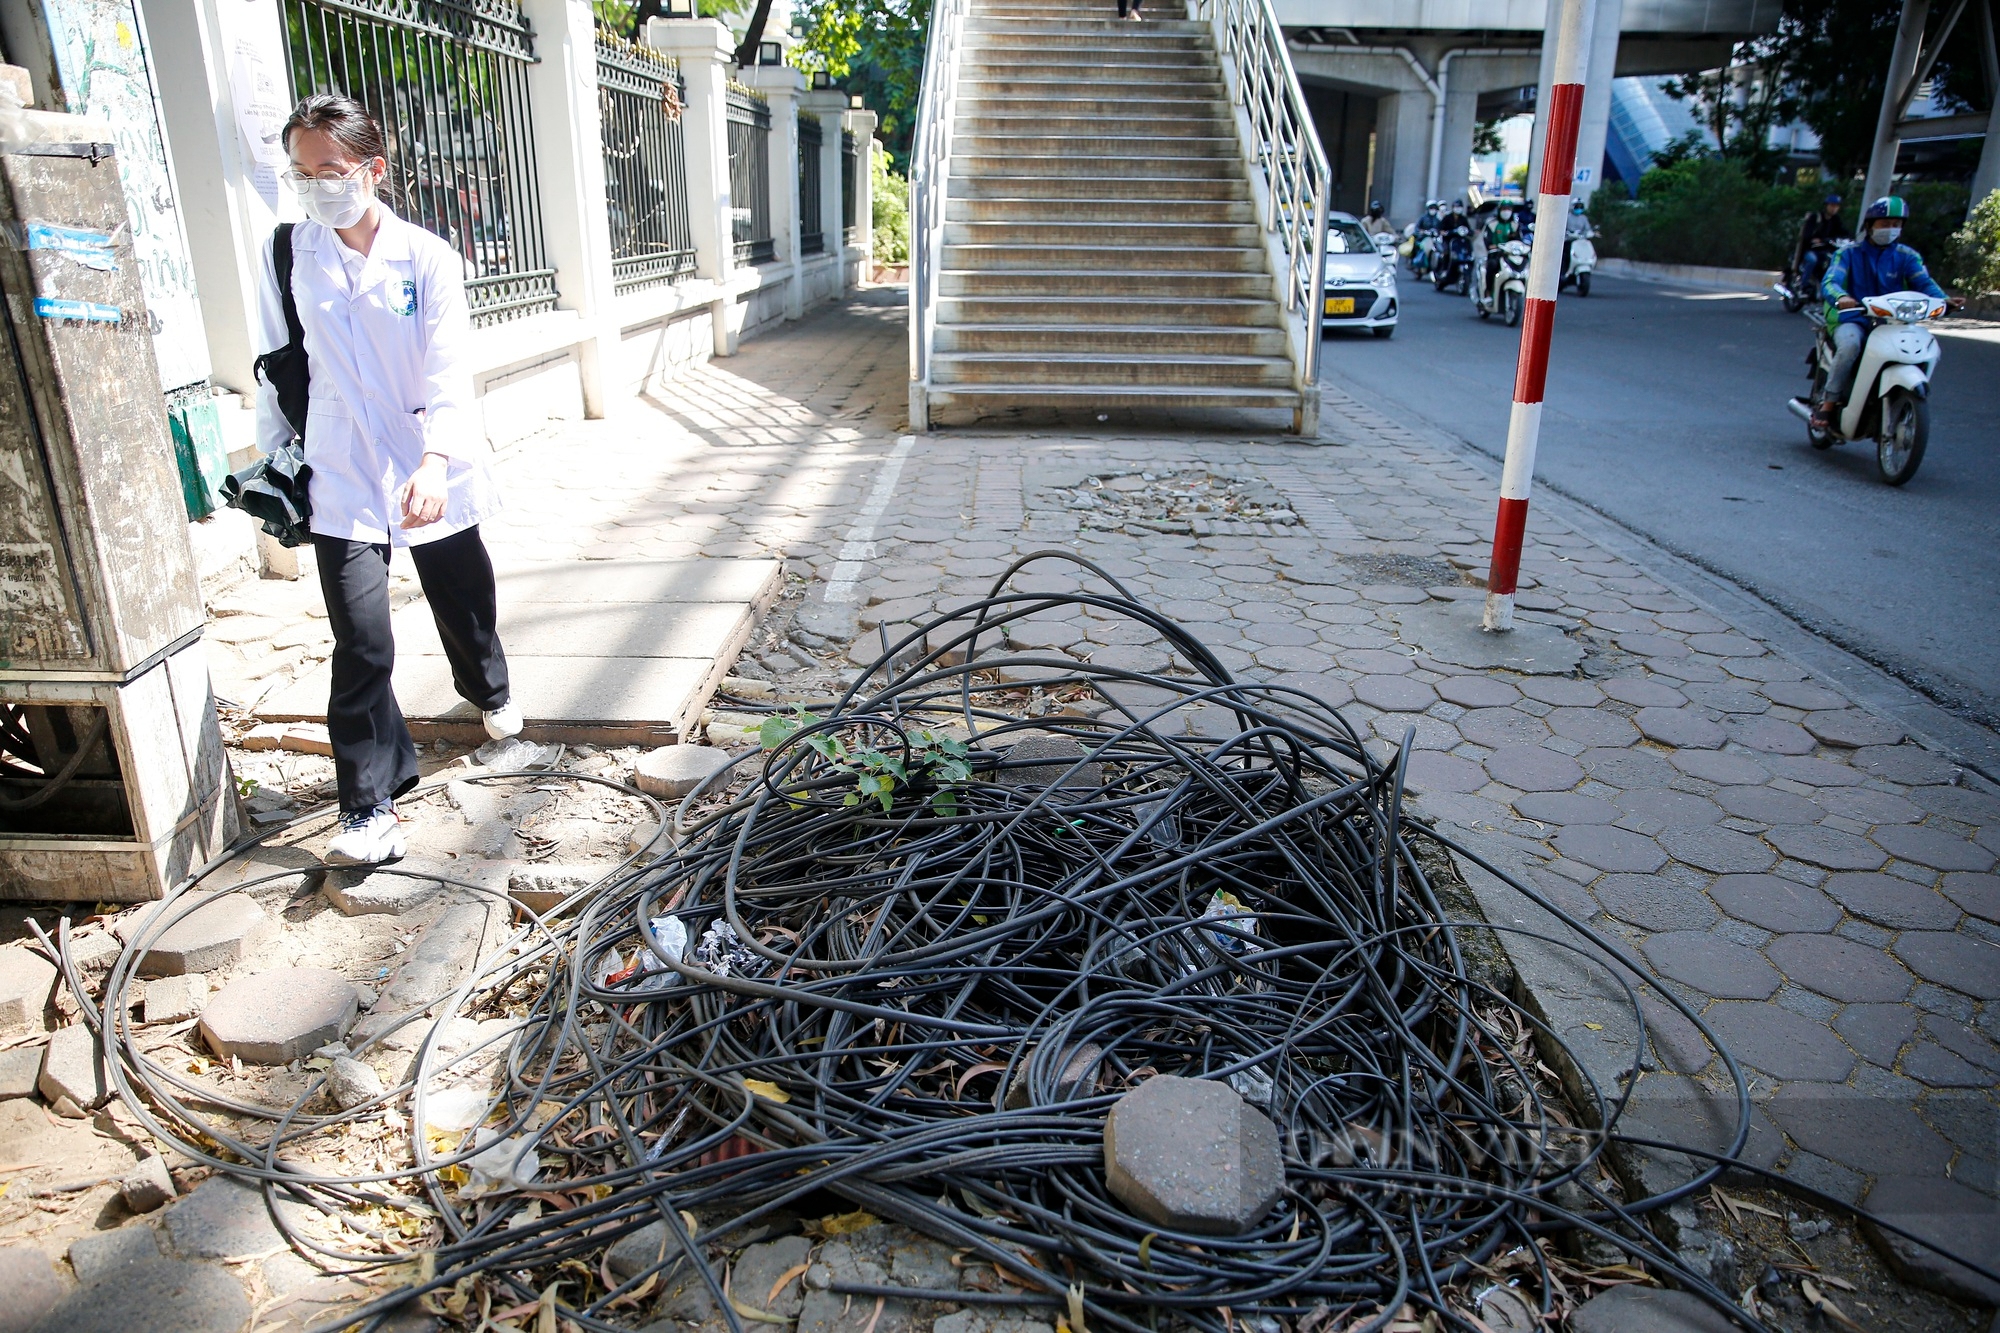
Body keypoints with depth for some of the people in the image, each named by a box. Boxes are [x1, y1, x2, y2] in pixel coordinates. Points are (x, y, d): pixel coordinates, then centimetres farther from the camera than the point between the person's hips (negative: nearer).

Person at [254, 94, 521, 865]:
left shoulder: (427, 258, -6)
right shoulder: (285, 255, 1)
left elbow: (449, 371, -15)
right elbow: (276, 364, 10)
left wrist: (436, 463, -29)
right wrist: (274, 457, 11)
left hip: (434, 475, 0)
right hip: (341, 480, 0)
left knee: (465, 603, 18)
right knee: (360, 644, -6)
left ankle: (490, 691, 51)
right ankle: (368, 806, 3)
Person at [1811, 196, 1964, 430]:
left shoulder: (1907, 256, 13)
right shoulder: (1849, 253, 7)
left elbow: (1924, 282, -3)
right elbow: (1829, 282, -11)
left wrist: (1944, 299, -26)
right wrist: (1841, 298, -37)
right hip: (1853, 320, -3)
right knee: (1850, 344, -38)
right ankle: (1827, 404, -27)